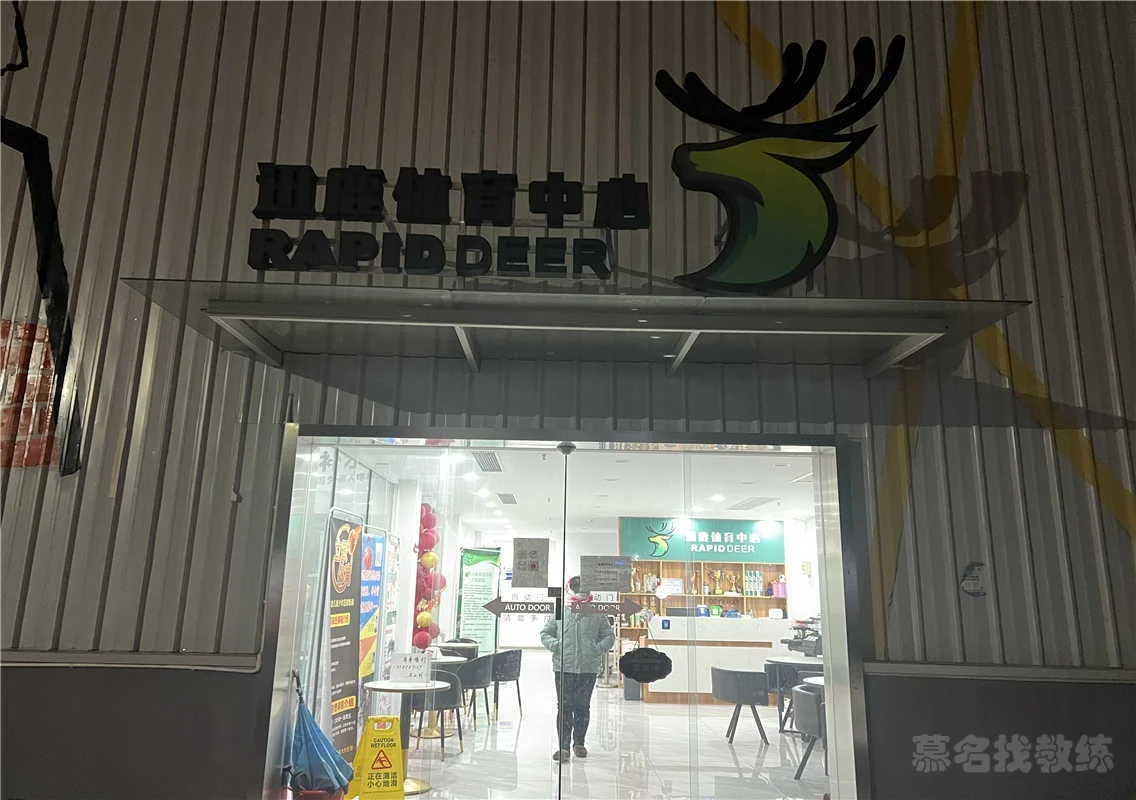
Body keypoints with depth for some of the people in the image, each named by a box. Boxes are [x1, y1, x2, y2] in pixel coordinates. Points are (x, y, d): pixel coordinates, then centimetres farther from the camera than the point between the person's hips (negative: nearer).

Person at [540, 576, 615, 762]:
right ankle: (564, 746, 6)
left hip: (588, 669, 1)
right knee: (564, 707, -1)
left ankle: (579, 743, 27)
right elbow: (545, 633, 9)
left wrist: (598, 648, -9)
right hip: (563, 668, -1)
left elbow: (609, 636, 8)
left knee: (583, 707, 10)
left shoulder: (597, 615, 2)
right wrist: (556, 645, -10)